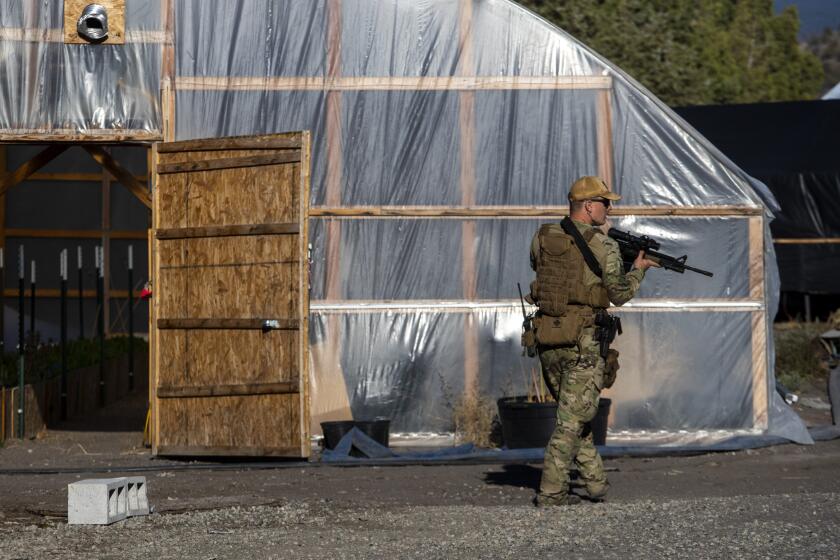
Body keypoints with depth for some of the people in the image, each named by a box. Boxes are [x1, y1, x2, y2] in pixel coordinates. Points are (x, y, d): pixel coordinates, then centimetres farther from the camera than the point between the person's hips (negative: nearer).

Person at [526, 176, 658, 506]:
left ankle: (596, 481, 24)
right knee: (573, 419, 0)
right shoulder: (603, 245, -10)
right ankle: (551, 491, -3)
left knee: (571, 412, 19)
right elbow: (620, 295, -3)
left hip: (547, 340, 6)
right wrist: (638, 269, 15)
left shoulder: (542, 238, 5)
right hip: (584, 342, -6)